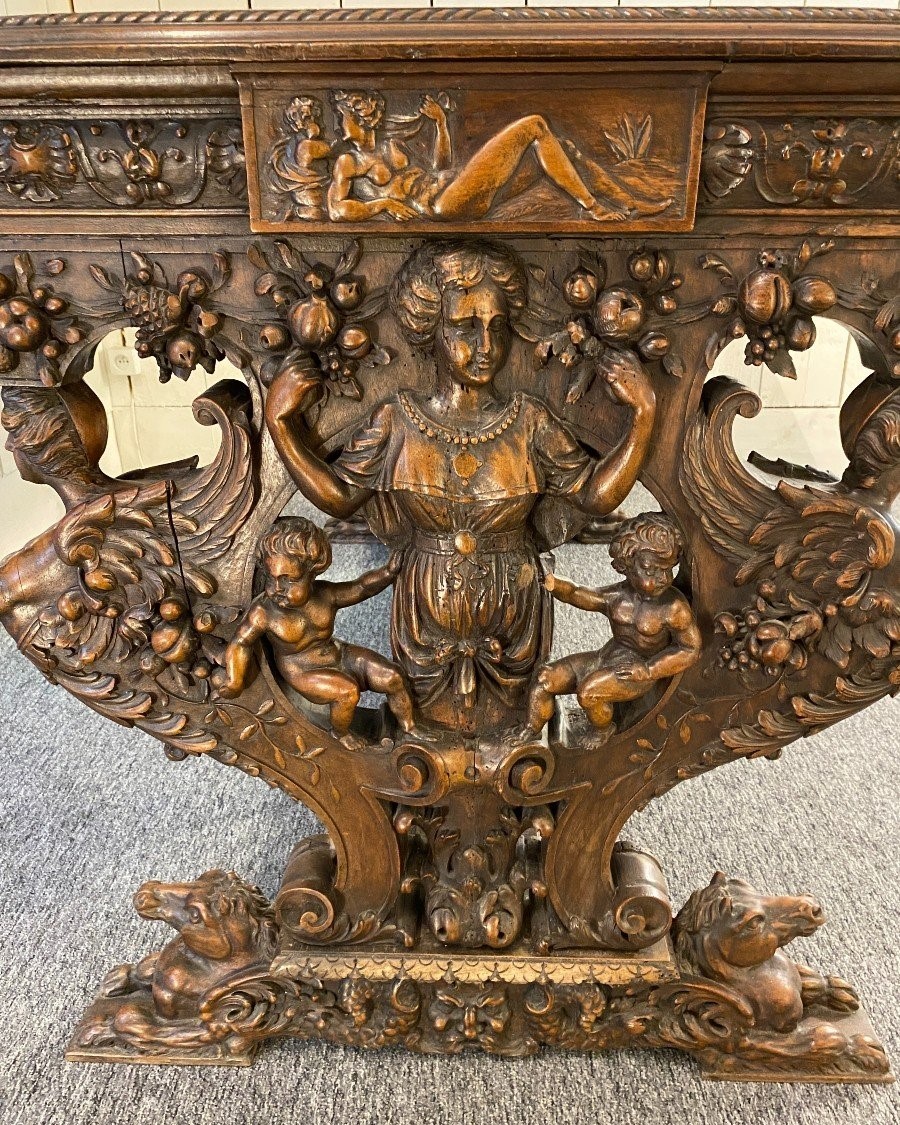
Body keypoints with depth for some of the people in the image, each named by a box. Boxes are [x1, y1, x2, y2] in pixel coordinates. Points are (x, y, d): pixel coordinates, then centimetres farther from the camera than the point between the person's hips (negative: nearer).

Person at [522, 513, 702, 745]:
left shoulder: (674, 607, -15)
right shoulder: (618, 595, -2)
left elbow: (690, 650, -11)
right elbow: (580, 596, 5)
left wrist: (649, 671, -19)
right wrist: (555, 585, -17)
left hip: (637, 671, -6)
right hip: (606, 657, 6)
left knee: (589, 691, -31)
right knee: (546, 678, -7)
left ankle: (604, 733, 0)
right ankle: (529, 735, 7)